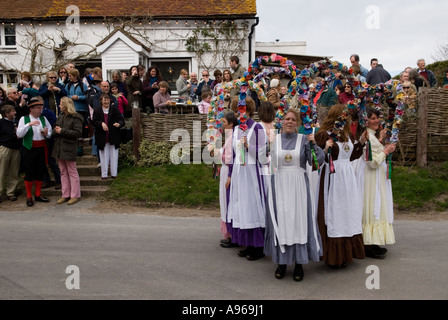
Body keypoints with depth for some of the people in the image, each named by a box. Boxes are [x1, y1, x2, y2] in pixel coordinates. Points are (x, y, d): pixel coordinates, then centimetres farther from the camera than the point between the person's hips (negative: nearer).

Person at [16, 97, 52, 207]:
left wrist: (46, 133, -9)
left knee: (40, 172, 9)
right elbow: (19, 134, -13)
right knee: (29, 172, 0)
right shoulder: (24, 119, -2)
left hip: (41, 148, 4)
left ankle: (38, 195, 22)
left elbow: (50, 133, 14)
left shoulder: (43, 119, 10)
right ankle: (29, 197, 11)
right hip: (29, 149, -4)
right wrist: (29, 124, -24)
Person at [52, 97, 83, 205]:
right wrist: (56, 130, -2)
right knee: (63, 172, 11)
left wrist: (62, 131, -17)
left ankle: (75, 195, 7)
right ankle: (65, 195, 18)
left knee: (72, 172, 0)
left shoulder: (75, 118, -10)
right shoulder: (61, 116, 14)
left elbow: (78, 133, -17)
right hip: (59, 147, 8)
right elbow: (57, 129, 23)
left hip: (69, 148, -8)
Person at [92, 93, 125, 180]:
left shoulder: (115, 110, 3)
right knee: (104, 157, 6)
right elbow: (94, 122, -5)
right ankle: (104, 174, 14)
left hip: (114, 137, 0)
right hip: (102, 138, 0)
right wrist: (101, 123, -23)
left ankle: (114, 173, 15)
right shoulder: (97, 111, 4)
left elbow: (122, 120, -2)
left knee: (114, 156, 5)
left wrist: (119, 124, -25)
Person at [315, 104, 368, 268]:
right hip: (332, 178, -7)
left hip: (347, 177, 7)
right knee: (334, 215, -2)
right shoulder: (324, 134, -9)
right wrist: (326, 149, -28)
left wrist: (361, 143, 13)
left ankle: (347, 252, 21)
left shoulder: (347, 134, 14)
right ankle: (335, 256, 9)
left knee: (348, 214, 10)